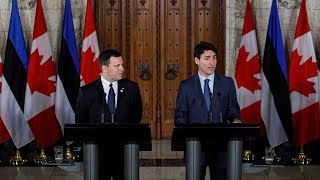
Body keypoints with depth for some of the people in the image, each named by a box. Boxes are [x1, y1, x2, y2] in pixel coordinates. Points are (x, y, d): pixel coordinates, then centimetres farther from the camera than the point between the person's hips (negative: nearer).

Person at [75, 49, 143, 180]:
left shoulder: (131, 88, 4)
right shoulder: (86, 91, -1)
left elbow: (137, 116, 12)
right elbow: (80, 121, 5)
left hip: (124, 149, 1)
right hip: (98, 149, -1)